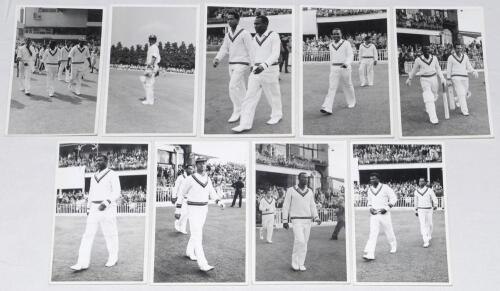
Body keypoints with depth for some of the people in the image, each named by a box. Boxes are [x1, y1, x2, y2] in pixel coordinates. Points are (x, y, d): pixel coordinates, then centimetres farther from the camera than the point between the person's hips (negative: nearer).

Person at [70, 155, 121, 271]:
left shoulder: (113, 175, -5)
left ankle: (113, 259, 22)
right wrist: (88, 209, 16)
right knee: (88, 234, -4)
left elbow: (117, 193, -13)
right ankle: (83, 263, -8)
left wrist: (106, 203, -25)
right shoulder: (94, 177, 16)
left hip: (108, 208, -6)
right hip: (94, 209, 6)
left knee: (110, 235, 4)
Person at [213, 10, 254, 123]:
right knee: (240, 88, 12)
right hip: (232, 65, 8)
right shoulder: (228, 35, 11)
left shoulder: (245, 33, -11)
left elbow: (251, 50, -12)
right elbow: (223, 50, 6)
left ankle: (237, 112, -8)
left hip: (241, 65, -8)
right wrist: (217, 59, -13)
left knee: (233, 87, -16)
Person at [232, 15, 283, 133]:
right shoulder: (255, 38, 9)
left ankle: (277, 115, 38)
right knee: (250, 97, -5)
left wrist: (264, 66, -34)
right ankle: (245, 124, -7)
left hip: (270, 70, -5)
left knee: (273, 95, 14)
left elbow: (275, 55, -20)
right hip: (256, 71, 5)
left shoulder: (274, 36, -11)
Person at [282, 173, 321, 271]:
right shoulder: (291, 190, -5)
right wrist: (285, 221, -7)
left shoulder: (310, 192, 7)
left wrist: (317, 218, -5)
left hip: (307, 221, 4)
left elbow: (312, 207, 10)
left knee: (304, 243, 5)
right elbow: (286, 206, -3)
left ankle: (301, 264, 16)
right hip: (296, 221, -4)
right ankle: (294, 262, -1)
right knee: (300, 241, -17)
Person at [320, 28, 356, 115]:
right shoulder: (331, 45, 10)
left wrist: (346, 63, -31)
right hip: (334, 69, 3)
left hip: (344, 68, -3)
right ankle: (327, 108, -20)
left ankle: (351, 102, 38)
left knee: (347, 86, 12)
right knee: (332, 88, -9)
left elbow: (350, 56, -12)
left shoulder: (346, 43, -4)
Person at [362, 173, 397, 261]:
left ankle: (393, 246, 42)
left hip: (384, 214, -3)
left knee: (389, 231, 12)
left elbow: (394, 198, -4)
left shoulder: (385, 187, -8)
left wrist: (386, 208, -14)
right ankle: (370, 255, -18)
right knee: (372, 233, -9)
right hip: (374, 214, 3)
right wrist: (370, 208, 2)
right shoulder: (370, 189, 8)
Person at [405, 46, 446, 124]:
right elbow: (414, 70, 7)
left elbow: (438, 69, 8)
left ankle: (428, 109, 48)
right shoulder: (418, 60, -9)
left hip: (433, 78, 4)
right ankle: (433, 119, -15)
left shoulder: (434, 58, 0)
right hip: (424, 80, -4)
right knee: (429, 98, -13)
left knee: (434, 96, 17)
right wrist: (409, 79, 17)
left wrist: (442, 78, 0)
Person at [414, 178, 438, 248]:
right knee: (423, 225, -10)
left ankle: (429, 237, 40)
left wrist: (435, 206, -28)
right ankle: (426, 242, -14)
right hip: (420, 210, 0)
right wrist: (416, 210, 16)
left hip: (429, 210, 0)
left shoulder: (429, 190, -6)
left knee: (429, 224, 12)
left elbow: (434, 198, -10)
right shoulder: (416, 191, 2)